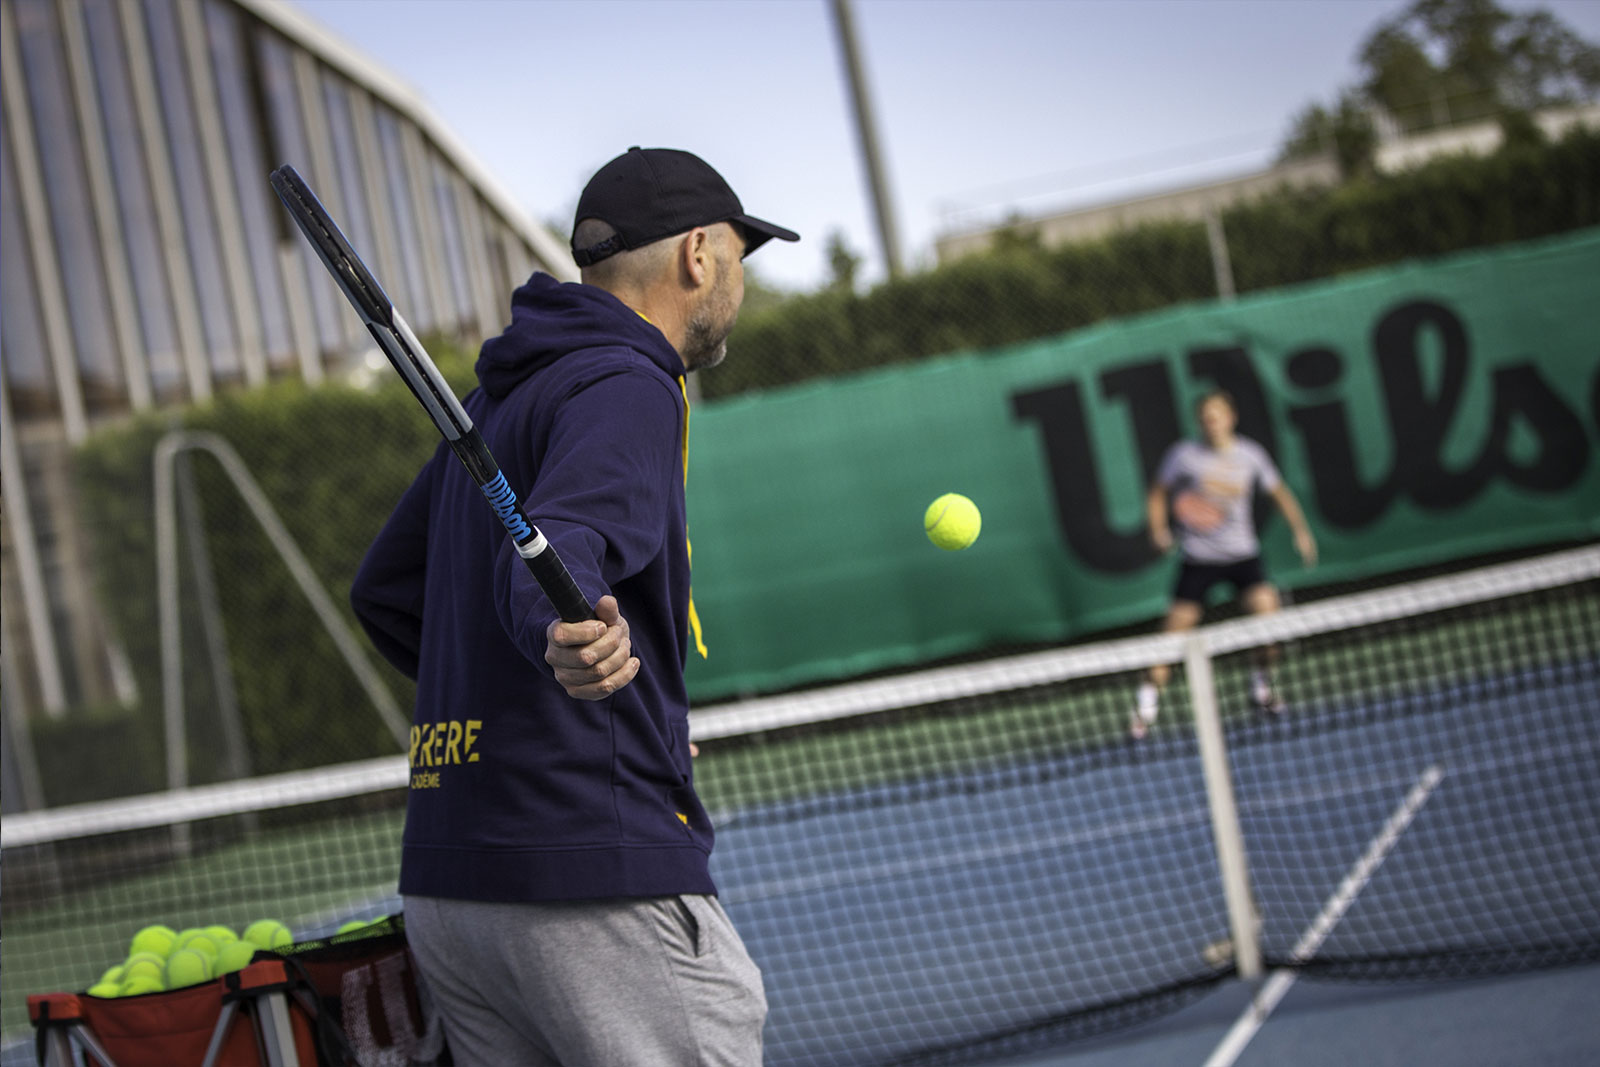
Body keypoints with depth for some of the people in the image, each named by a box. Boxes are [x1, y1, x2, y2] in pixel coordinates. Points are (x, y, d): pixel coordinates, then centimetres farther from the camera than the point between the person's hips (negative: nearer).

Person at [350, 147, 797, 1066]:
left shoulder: (499, 397, 19)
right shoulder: (627, 385, -8)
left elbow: (386, 590, 25)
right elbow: (555, 551, -26)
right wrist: (567, 634, -47)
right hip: (598, 873, -9)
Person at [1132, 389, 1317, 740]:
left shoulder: (1250, 455, -2)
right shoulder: (1184, 455, -7)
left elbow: (1280, 493, 11)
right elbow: (1157, 493, 5)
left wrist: (1301, 530, 1)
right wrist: (1159, 530, -10)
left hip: (1242, 553, 2)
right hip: (1198, 557, -2)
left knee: (1269, 611, -14)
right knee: (1176, 626, -8)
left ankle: (1262, 684, 13)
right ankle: (1147, 703, 4)